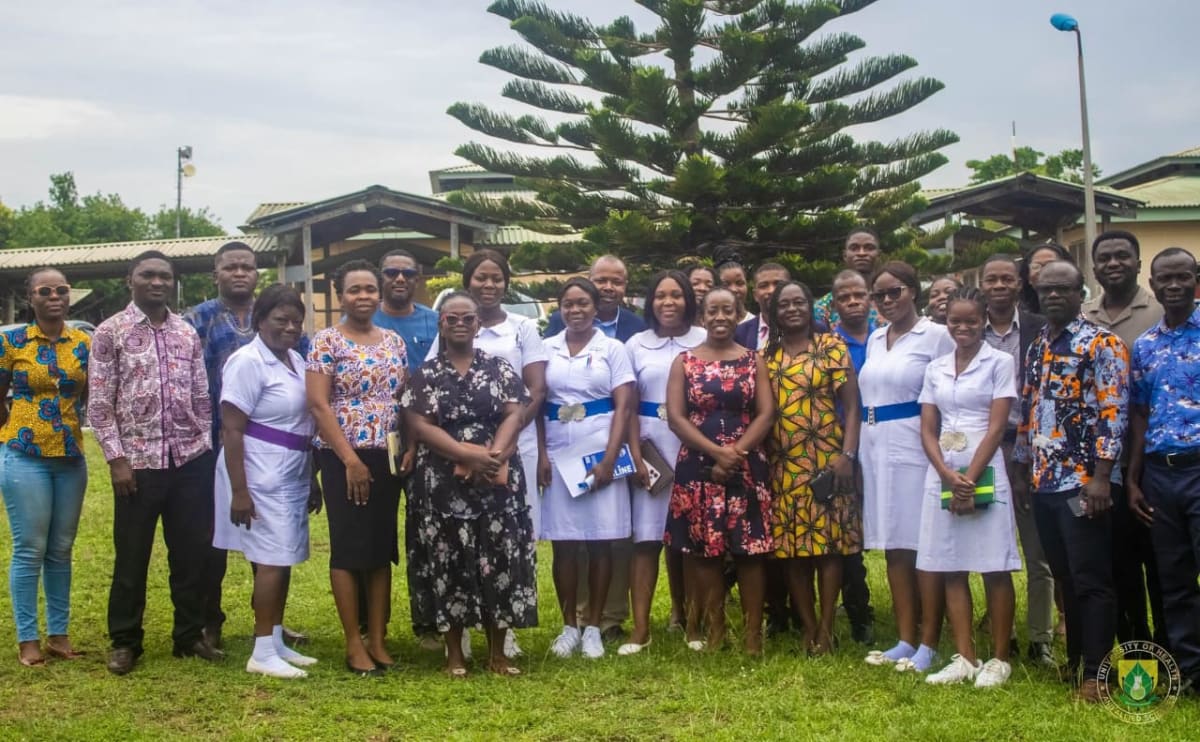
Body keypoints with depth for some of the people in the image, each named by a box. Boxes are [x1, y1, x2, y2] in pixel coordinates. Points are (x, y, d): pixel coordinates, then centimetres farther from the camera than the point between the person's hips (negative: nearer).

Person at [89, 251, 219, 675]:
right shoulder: (110, 332, -2)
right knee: (131, 556, 6)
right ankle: (125, 641, 19)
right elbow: (99, 403, -5)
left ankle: (190, 635, 22)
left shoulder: (187, 333, 10)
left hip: (191, 460, 3)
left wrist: (205, 447, 6)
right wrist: (116, 457, -10)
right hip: (137, 462, -3)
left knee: (192, 553, 9)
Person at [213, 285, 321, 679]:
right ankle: (262, 653, -1)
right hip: (261, 479, -8)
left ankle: (276, 642, 20)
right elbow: (231, 430, -17)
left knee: (283, 560, 11)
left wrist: (312, 479, 22)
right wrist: (239, 490, -21)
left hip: (292, 477, 8)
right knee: (272, 560, -8)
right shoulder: (248, 361, -14)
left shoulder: (295, 360, 12)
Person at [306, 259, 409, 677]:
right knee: (349, 548, -1)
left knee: (383, 548, 8)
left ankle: (377, 639, 15)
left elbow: (406, 400, 14)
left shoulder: (394, 341, 11)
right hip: (344, 458, -5)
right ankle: (354, 645, 6)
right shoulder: (326, 341, -5)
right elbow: (318, 405, -12)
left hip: (387, 457, 5)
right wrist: (350, 459, -17)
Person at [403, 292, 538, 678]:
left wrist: (492, 454, -19)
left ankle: (497, 651, 11)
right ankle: (454, 651, 14)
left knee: (500, 559, 0)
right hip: (442, 484, -1)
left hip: (497, 481, 1)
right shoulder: (425, 374, 4)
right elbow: (419, 426, -7)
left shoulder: (499, 368, 8)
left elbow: (514, 415, -1)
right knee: (448, 562, 2)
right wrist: (468, 454, -19)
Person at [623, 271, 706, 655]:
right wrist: (635, 456, -4)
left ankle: (680, 611, 26)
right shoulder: (637, 345, 8)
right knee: (645, 538, -5)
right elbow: (630, 406, 6)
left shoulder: (704, 341, 4)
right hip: (650, 448, 0)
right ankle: (641, 628, -5)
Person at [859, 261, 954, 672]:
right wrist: (853, 450, 13)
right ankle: (905, 640, 15)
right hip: (876, 449, 7)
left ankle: (928, 644, 2)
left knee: (925, 546, -4)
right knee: (894, 546, 9)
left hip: (917, 449, -7)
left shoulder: (935, 336, -4)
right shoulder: (874, 339, 16)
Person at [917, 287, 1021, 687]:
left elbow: (996, 427, -7)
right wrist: (949, 476, -8)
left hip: (984, 472, -4)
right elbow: (927, 430, 7)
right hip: (942, 474, 5)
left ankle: (999, 658, 5)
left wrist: (970, 478, -13)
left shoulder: (999, 362, -1)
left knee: (995, 568, -2)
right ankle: (965, 658, 10)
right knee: (950, 568, 4)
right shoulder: (935, 368, 11)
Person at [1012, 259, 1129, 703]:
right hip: (1043, 483, 7)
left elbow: (1113, 412, -13)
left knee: (1090, 580, -3)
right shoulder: (1036, 350, 15)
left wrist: (1100, 476, -19)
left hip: (1082, 482, -7)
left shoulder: (1101, 344, -7)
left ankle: (1096, 673, 3)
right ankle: (1075, 659, 24)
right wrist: (1022, 473, 18)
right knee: (1065, 578, 14)